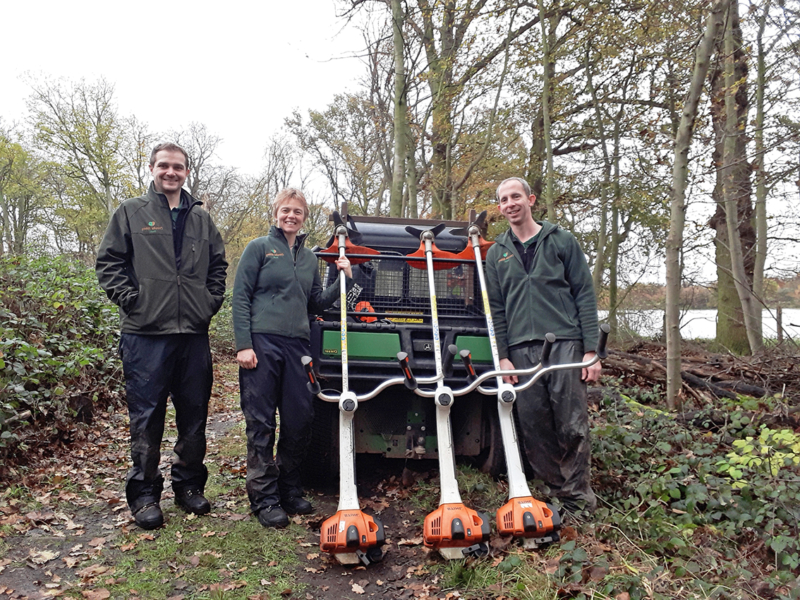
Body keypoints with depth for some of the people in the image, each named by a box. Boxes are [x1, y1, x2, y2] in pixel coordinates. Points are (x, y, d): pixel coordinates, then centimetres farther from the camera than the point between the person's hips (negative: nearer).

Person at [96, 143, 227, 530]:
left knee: (194, 416, 9)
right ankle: (144, 494, 12)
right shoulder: (131, 213, 7)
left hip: (194, 332, 4)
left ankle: (189, 485, 23)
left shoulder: (201, 219, 16)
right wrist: (131, 299, -8)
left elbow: (218, 265, 20)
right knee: (147, 418, 1)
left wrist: (211, 301, 7)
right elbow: (108, 263, 3)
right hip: (146, 333, -3)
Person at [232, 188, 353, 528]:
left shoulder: (309, 257, 19)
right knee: (261, 423, -1)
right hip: (262, 343, -5)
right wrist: (243, 344, -11)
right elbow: (240, 296, -2)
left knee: (299, 420, 4)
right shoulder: (260, 248, 4)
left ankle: (289, 490, 21)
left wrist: (344, 281, 7)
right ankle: (264, 498, 9)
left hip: (297, 345, 5)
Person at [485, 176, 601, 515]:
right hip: (521, 349, 3)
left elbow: (585, 295, 3)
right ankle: (554, 491, 16)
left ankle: (579, 497, 12)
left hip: (564, 343, -2)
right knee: (533, 429, 2)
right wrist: (503, 356, 1)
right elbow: (495, 309, 12)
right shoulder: (497, 253, 15)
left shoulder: (561, 240, 8)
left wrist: (591, 350, -4)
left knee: (573, 427, -2)